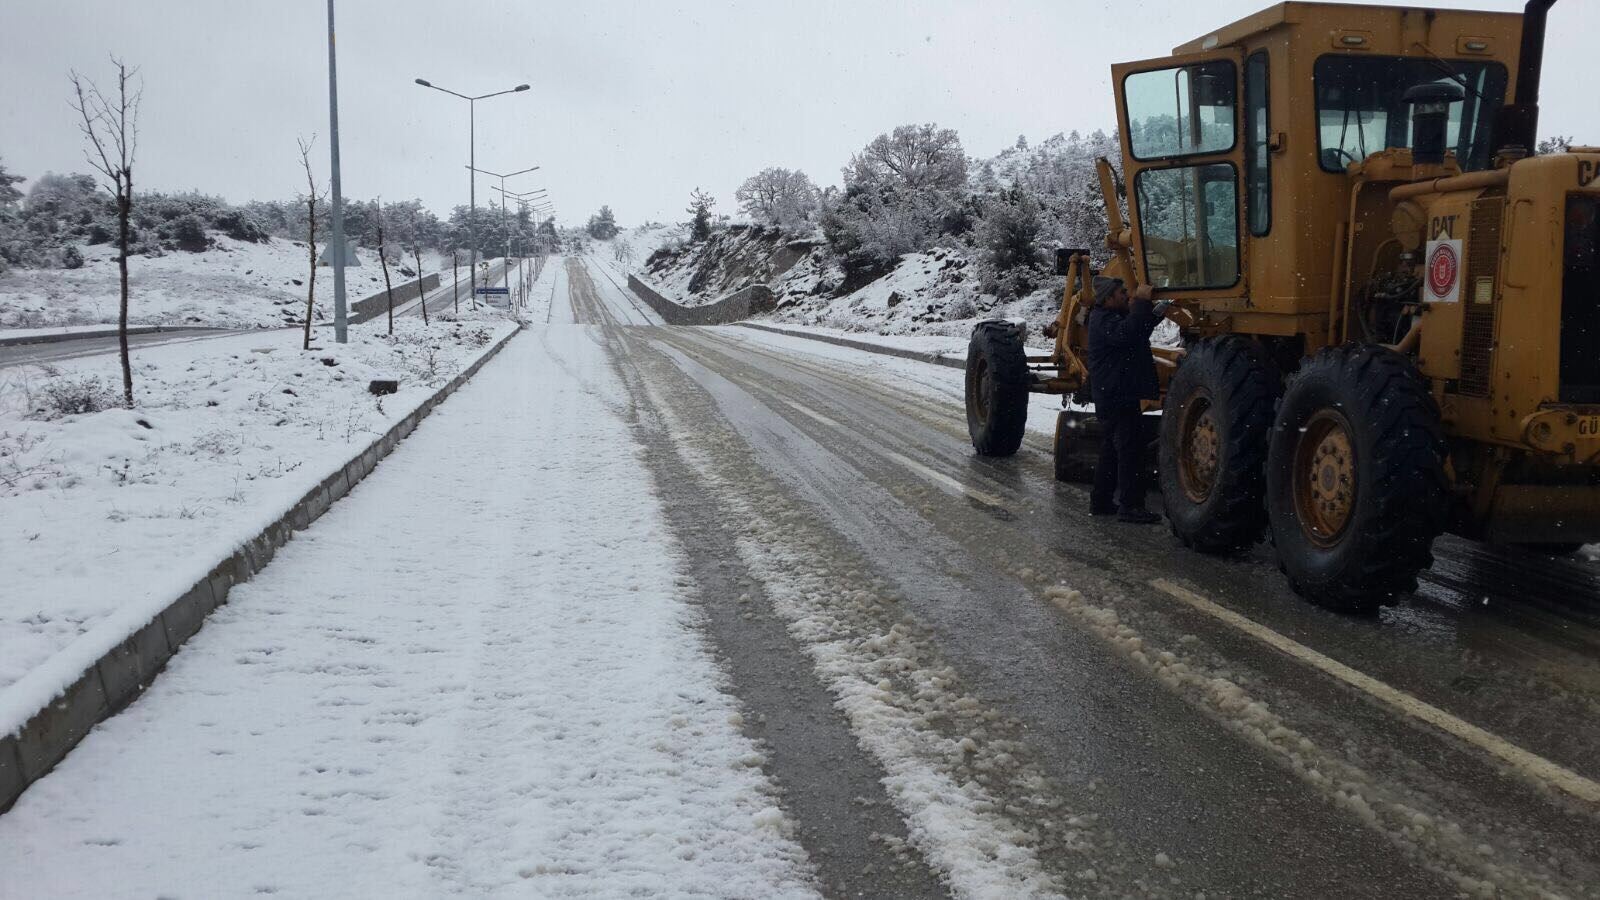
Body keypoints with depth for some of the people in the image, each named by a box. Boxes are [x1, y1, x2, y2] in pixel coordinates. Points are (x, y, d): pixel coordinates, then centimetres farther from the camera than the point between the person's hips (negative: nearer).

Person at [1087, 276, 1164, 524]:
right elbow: (1127, 333, -33)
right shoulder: (1103, 321, -15)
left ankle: (1100, 501, 22)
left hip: (1117, 395, 11)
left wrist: (1156, 312, 10)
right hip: (1117, 397, -11)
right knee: (1130, 449, -11)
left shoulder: (1112, 317, 18)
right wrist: (1141, 302, -31)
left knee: (1112, 450, 15)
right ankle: (1130, 505, -10)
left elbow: (1139, 331, 26)